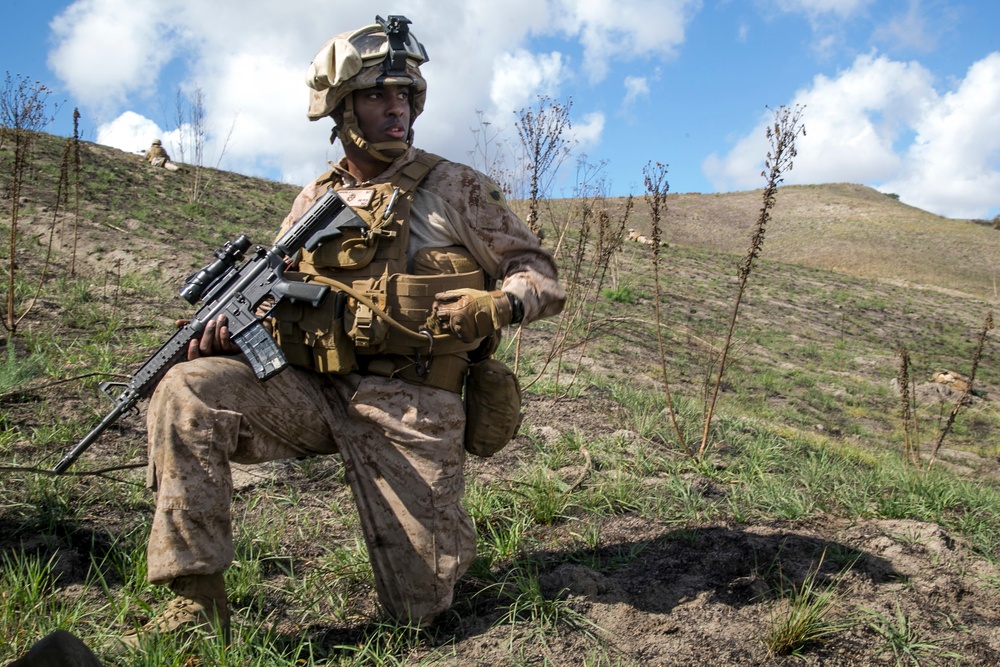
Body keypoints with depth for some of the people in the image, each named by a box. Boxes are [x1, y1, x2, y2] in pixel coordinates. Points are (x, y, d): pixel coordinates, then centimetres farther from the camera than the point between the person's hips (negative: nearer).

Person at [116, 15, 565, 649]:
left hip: (410, 407, -3)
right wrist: (228, 327, -6)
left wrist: (498, 304, -21)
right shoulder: (315, 200, 10)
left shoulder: (455, 188, 0)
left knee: (420, 608, 1)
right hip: (309, 387, 3)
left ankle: (448, 532, 37)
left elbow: (541, 274, 2)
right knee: (187, 393, -22)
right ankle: (198, 601, -12)